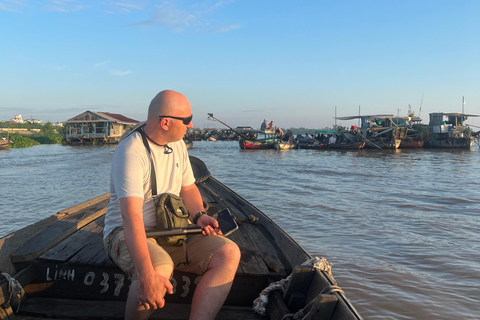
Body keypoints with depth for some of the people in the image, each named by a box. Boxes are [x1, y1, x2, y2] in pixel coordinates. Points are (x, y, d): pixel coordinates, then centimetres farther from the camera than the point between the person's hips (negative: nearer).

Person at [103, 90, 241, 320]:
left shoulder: (177, 145, 7)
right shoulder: (131, 151, -20)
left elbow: (188, 188, 19)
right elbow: (131, 217, -31)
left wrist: (198, 215, -4)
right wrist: (147, 275, -41)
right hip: (126, 233, -7)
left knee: (229, 253, -15)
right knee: (160, 270, -39)